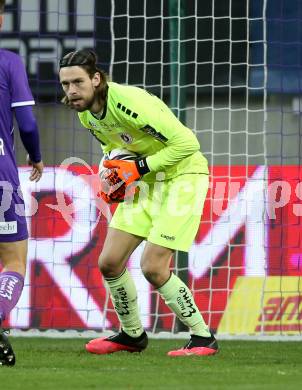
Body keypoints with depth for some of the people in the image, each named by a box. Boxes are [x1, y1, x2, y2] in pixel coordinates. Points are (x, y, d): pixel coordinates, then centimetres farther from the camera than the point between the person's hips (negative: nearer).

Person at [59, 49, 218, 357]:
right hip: (147, 180, 8)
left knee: (153, 268, -16)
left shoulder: (130, 103, -29)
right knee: (109, 262, 2)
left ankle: (203, 338, 0)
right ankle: (132, 335, 24)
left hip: (182, 176, -8)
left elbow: (186, 142, -27)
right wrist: (112, 176, -3)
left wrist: (138, 168, -25)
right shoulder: (85, 113, -3)